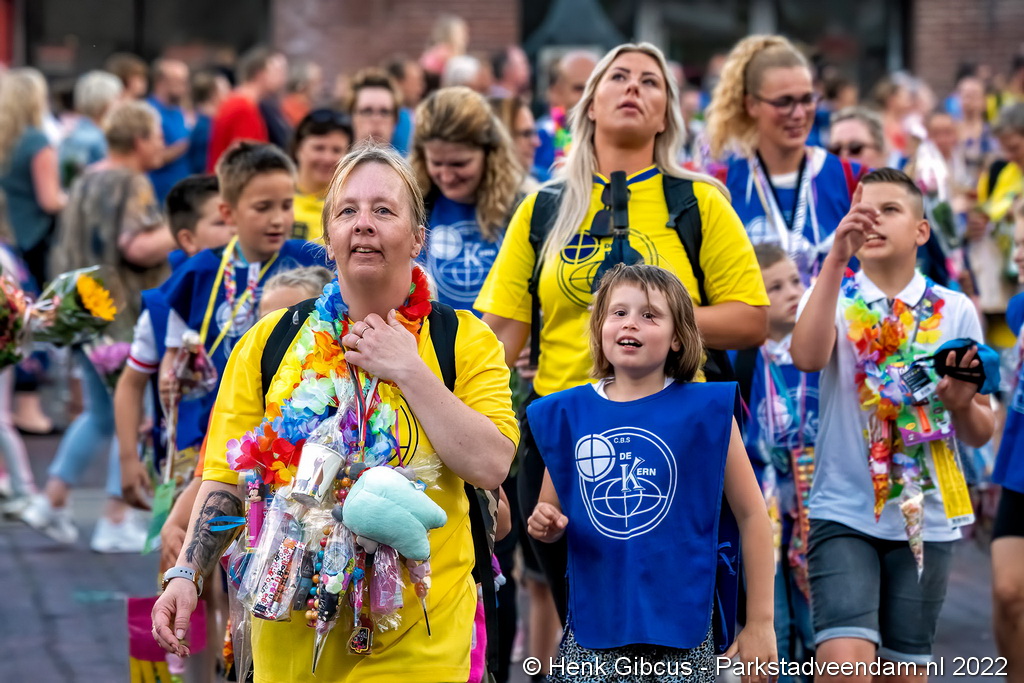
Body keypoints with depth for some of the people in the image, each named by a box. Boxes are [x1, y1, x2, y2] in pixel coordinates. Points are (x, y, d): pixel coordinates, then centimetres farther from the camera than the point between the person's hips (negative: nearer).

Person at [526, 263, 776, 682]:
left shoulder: (707, 411, -4)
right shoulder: (566, 414, 4)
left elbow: (752, 515, 1)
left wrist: (760, 624, -1)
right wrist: (543, 525, -8)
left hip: (681, 633, -2)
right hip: (593, 630, 2)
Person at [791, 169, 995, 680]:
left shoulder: (954, 311, 6)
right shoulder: (833, 295, 2)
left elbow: (980, 434, 9)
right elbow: (807, 357, -22)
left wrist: (962, 403, -14)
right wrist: (836, 257, -28)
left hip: (926, 518, 2)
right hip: (845, 515, -2)